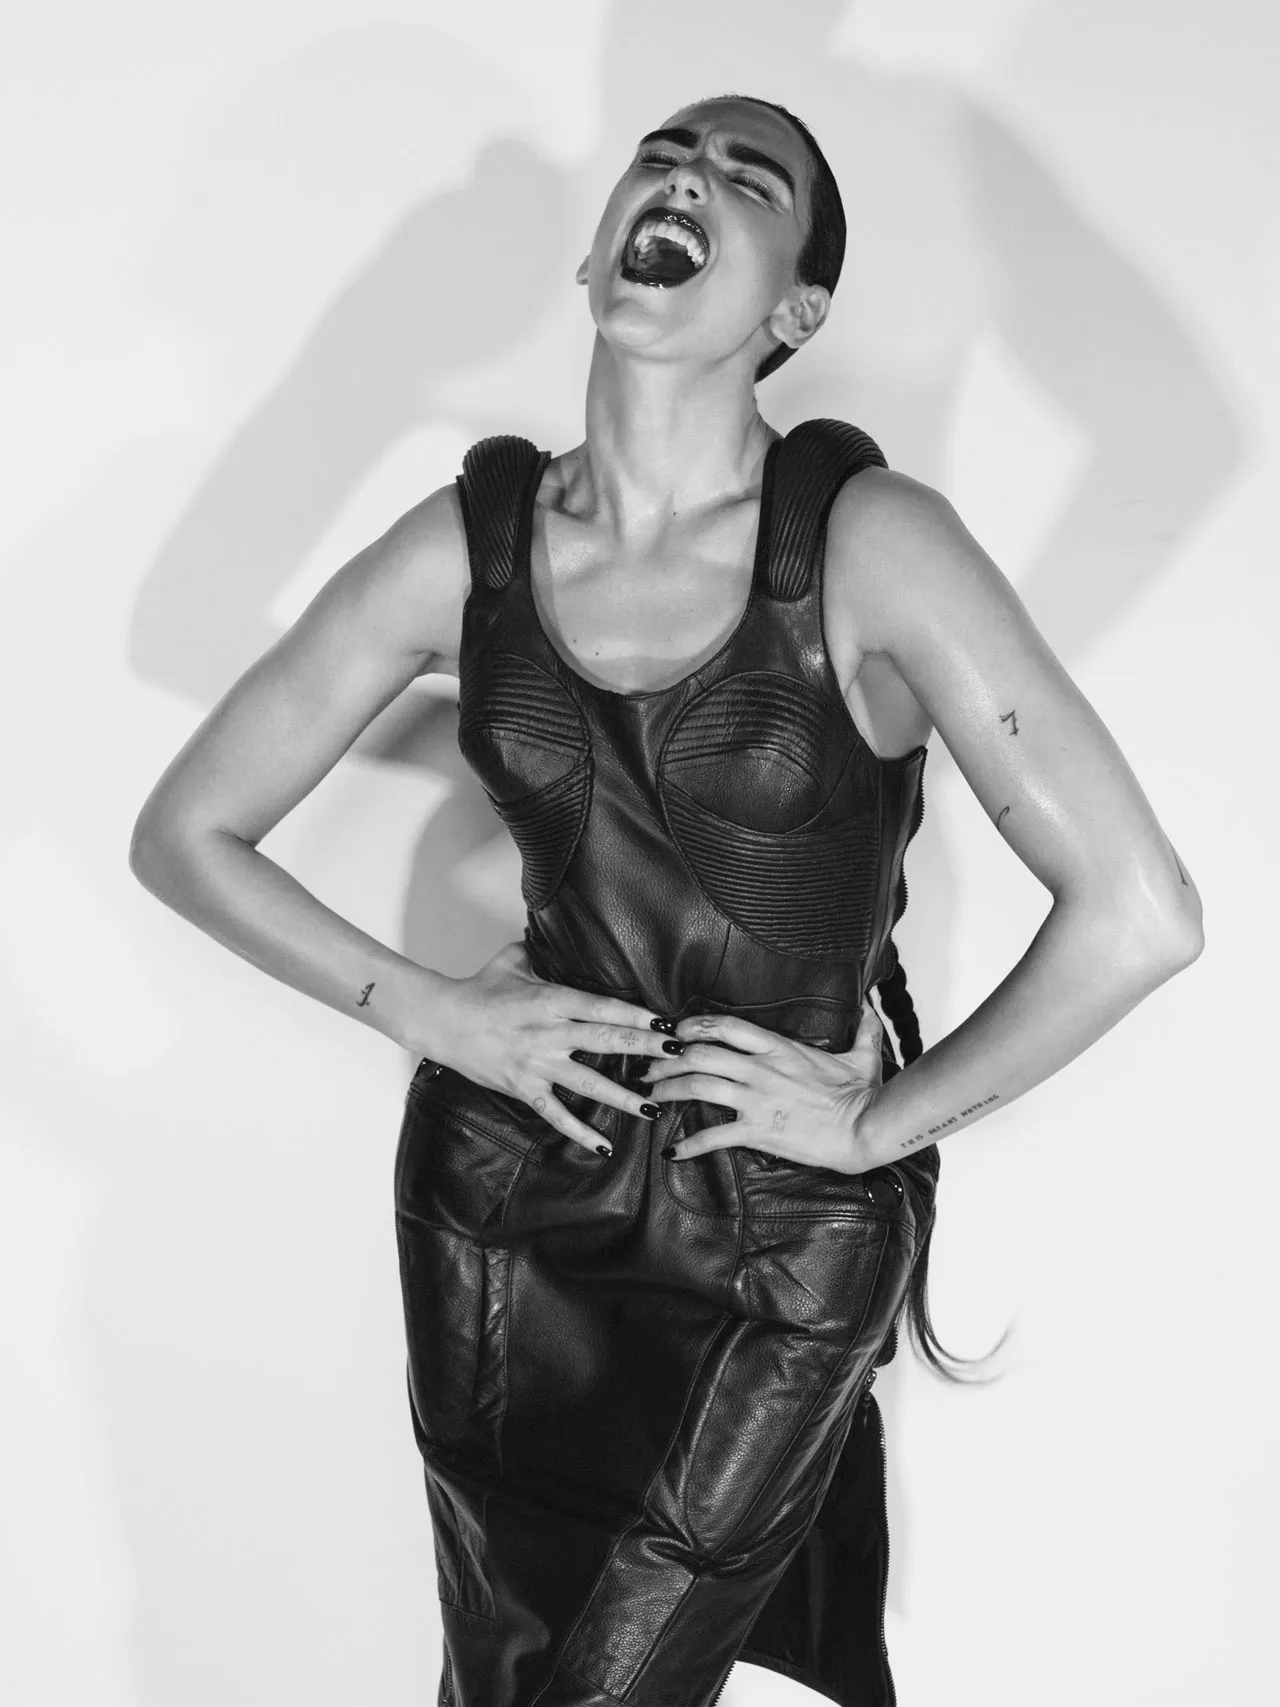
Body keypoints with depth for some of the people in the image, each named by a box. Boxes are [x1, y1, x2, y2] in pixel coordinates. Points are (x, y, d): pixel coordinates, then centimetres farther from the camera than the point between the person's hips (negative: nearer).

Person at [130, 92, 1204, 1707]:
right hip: (505, 1187, 3)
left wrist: (884, 1119, -13)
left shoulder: (866, 542, -19)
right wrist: (436, 1014, -4)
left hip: (787, 1240, -3)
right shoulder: (467, 541, -8)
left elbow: (1137, 911, -23)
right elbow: (183, 832, 2)